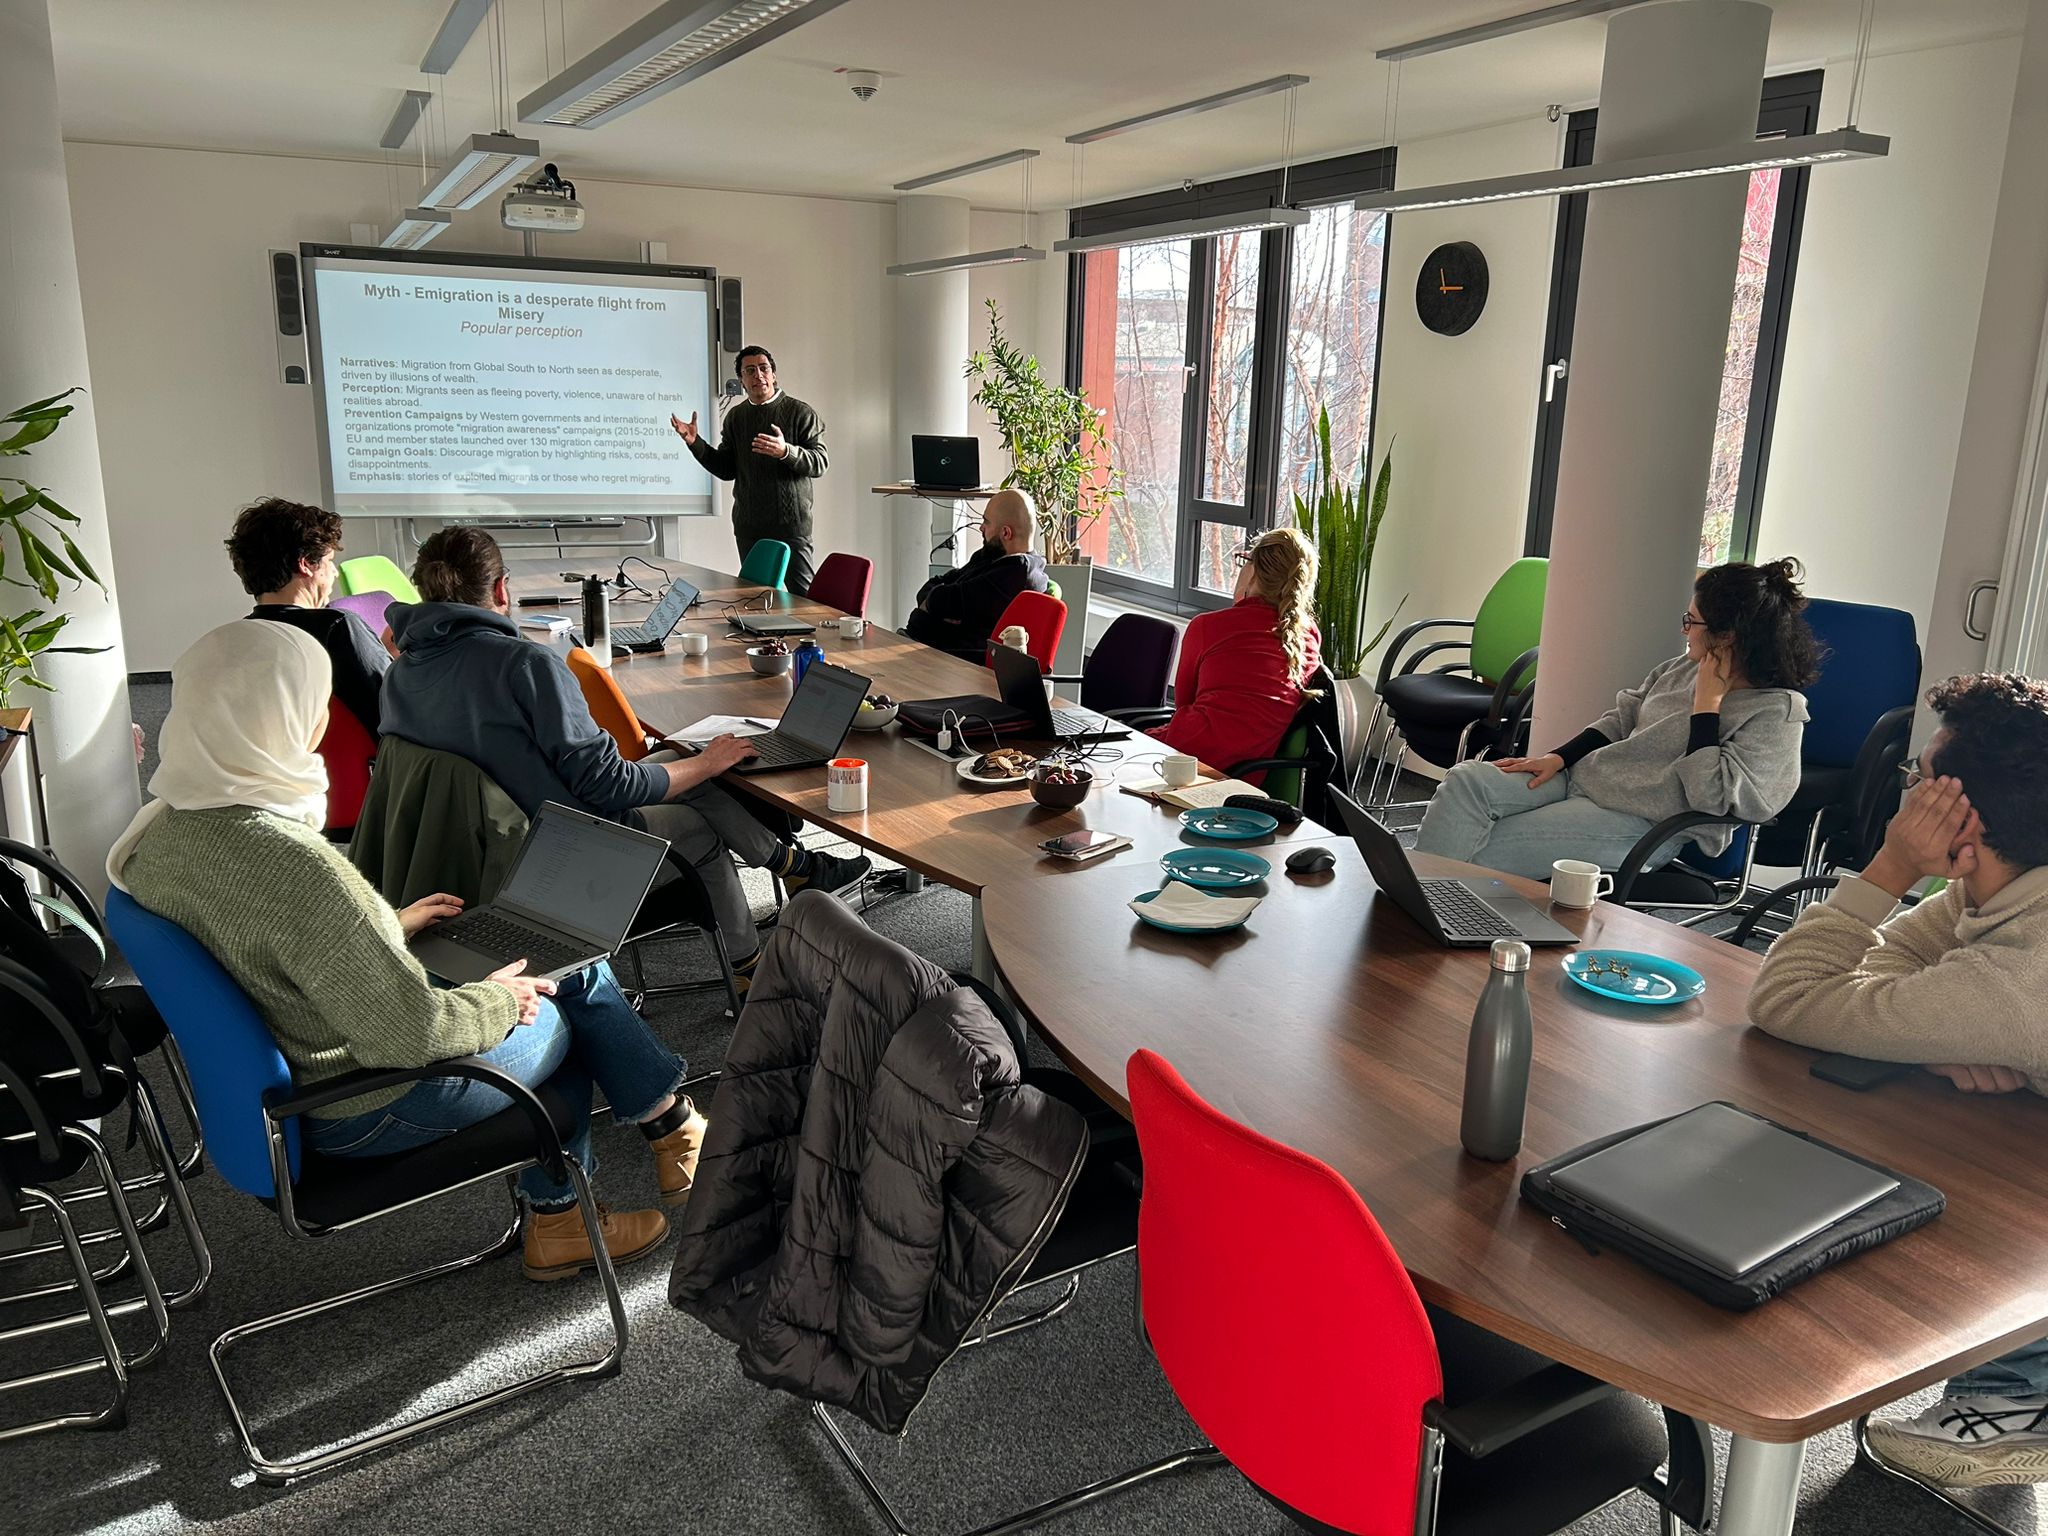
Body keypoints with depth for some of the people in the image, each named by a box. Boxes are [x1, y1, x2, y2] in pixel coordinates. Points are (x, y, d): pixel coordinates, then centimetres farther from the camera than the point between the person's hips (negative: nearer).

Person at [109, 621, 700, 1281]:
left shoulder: (164, 830, -6)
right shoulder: (291, 864, -35)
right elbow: (410, 1030, -29)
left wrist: (390, 925, 14)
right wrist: (496, 1000, -11)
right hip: (372, 1109, -9)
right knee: (575, 987, 9)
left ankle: (556, 1223, 29)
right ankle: (672, 1127, 34)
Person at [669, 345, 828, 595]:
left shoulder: (800, 412, -1)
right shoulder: (735, 417, 14)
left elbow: (820, 463, -8)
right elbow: (726, 469, 14)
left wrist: (786, 451, -26)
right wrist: (695, 443, 1)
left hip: (791, 522, -5)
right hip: (748, 525, 5)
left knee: (803, 593, -8)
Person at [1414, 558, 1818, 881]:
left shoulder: (1777, 712, -11)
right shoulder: (1683, 667, 11)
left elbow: (1713, 794, -21)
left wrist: (1707, 703, -17)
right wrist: (1558, 757, 7)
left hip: (1642, 825, -7)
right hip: (1584, 776, 8)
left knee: (1481, 855, -22)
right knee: (1466, 780, -16)